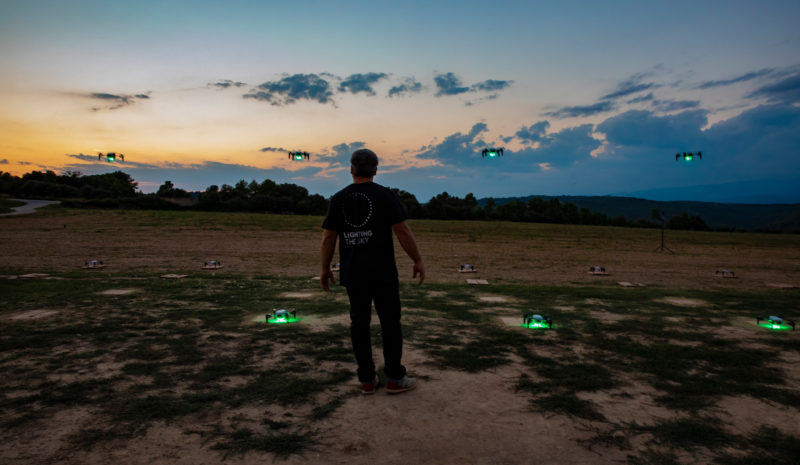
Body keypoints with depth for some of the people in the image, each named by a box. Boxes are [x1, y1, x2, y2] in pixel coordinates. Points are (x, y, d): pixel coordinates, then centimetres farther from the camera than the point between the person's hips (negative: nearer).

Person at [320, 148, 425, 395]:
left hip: (353, 272, 3)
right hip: (382, 271, -3)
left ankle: (367, 380, 15)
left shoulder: (338, 199, 3)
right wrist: (418, 261, -2)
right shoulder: (385, 195, -6)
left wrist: (325, 269, 13)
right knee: (390, 322, 6)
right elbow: (403, 231, -11)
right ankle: (394, 378, 11)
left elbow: (328, 237, 3)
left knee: (360, 323, 10)